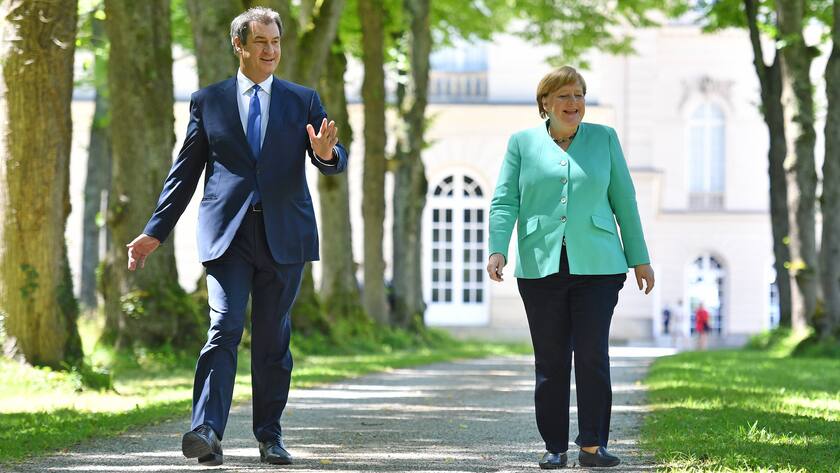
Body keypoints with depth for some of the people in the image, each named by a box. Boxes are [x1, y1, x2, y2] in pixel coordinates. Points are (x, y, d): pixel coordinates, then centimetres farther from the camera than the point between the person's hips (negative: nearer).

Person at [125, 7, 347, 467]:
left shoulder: (303, 100, 11)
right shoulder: (208, 101, 9)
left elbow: (336, 161, 4)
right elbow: (184, 171, 11)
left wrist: (327, 154, -21)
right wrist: (155, 232, 6)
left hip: (283, 236, 2)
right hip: (227, 234, -1)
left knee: (272, 339, 6)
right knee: (224, 327, -15)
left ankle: (269, 436, 15)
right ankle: (207, 432, -23)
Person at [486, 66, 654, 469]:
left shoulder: (604, 139, 11)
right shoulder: (523, 143, 9)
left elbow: (624, 201, 12)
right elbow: (505, 201, 3)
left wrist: (639, 259, 10)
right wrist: (497, 249, -12)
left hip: (596, 266, 0)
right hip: (541, 267, 0)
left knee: (592, 356, -6)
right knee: (550, 361, 3)